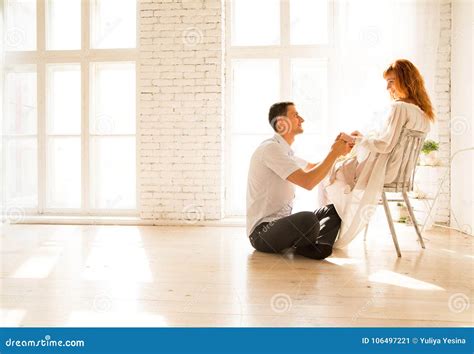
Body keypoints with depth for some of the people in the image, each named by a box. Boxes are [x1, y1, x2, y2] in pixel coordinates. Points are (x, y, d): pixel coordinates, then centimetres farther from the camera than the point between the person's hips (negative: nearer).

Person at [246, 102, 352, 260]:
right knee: (307, 220, -36)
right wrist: (334, 153, -12)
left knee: (334, 210, 3)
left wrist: (337, 151, 11)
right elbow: (308, 182, -24)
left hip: (281, 223, 10)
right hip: (262, 231, -10)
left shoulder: (285, 151, 17)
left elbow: (314, 168, 28)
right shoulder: (271, 148, -16)